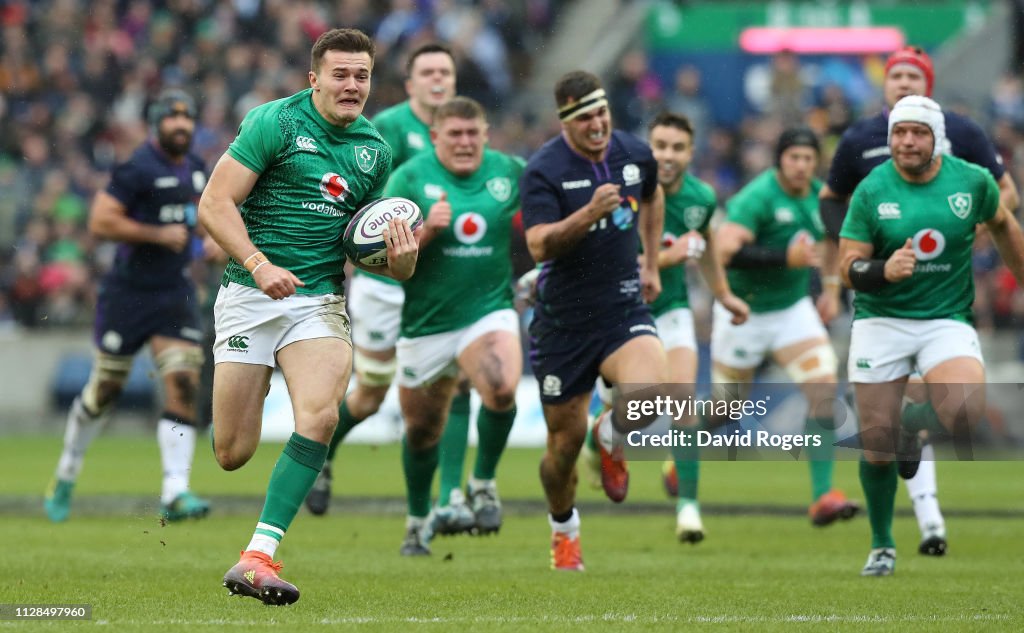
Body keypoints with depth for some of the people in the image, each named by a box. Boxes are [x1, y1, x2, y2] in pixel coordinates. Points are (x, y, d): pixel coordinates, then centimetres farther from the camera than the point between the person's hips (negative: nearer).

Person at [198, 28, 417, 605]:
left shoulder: (375, 150, 11)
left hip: (321, 300, 3)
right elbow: (214, 203, -10)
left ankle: (258, 556, -22)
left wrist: (399, 260, -2)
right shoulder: (275, 122, -6)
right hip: (250, 296, -3)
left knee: (320, 416, -24)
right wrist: (259, 264, -23)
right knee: (233, 454, -2)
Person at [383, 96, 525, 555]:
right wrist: (427, 230, -27)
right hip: (425, 323, 0)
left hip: (488, 310, 0)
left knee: (502, 389, -30)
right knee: (422, 430, 12)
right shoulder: (409, 178, -6)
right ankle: (418, 521, 37)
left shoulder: (511, 172, 1)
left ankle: (484, 482, -5)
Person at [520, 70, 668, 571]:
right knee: (565, 440, 5)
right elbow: (539, 246, -25)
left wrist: (651, 263, 24)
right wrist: (589, 213, -38)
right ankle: (563, 529, 34)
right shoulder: (543, 170, -13)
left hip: (624, 309, 2)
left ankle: (612, 438, 9)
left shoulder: (635, 154, 1)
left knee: (649, 393, -27)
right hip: (563, 320, -2)